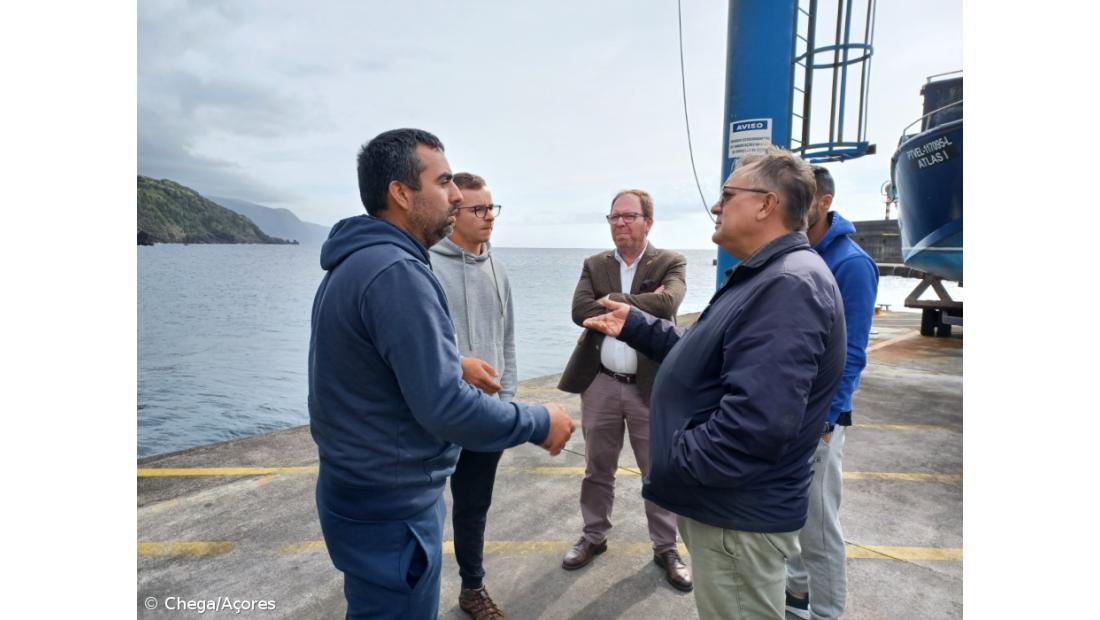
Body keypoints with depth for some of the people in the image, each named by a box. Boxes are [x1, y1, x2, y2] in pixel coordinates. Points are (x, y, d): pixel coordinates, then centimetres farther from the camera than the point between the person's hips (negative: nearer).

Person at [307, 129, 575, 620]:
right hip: (390, 510, -9)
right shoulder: (395, 271, -25)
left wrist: (455, 366, 19)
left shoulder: (355, 262, 7)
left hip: (360, 493, 10)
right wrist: (538, 423, -16)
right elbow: (444, 407, -29)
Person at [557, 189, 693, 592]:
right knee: (597, 469, 17)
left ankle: (666, 548, 30)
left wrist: (612, 302, -15)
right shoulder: (594, 265, 6)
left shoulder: (670, 263, -2)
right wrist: (639, 309, -15)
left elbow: (668, 303, -23)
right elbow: (580, 311, -11)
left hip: (651, 385, -2)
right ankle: (594, 536, 36)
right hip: (600, 383, 3)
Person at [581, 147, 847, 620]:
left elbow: (757, 421, -34)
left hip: (739, 512, -10)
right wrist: (635, 326, 11)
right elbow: (704, 354, 16)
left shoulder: (790, 284, -26)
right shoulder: (765, 276, 13)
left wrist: (673, 466, -22)